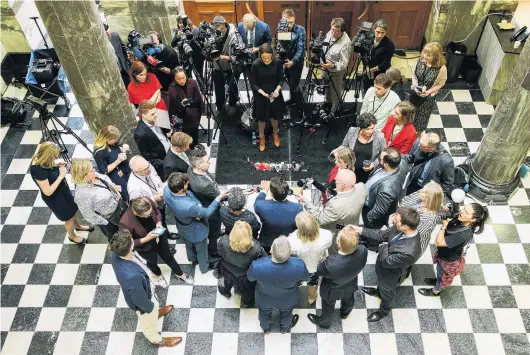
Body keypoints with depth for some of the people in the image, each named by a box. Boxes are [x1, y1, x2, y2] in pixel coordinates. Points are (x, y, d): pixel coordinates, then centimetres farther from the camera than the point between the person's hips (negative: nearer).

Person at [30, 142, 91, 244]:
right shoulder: (38, 170, -39)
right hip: (54, 197, -8)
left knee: (72, 210, 32)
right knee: (69, 217, 20)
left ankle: (78, 226, 61)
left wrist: (56, 164, -11)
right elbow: (48, 192, -32)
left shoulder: (39, 158, -17)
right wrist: (61, 176, -31)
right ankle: (72, 236, 49)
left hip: (61, 190, 8)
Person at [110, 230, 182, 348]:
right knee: (149, 324, 29)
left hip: (135, 295, 6)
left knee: (154, 307, 40)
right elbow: (141, 301, -32)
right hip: (142, 303, -6)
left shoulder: (115, 255, -29)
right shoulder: (133, 277, -51)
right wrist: (151, 307, -12)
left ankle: (156, 313, 74)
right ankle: (157, 340, 60)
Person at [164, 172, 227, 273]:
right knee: (201, 250, 27)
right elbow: (207, 212, -28)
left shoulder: (167, 190, -31)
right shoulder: (189, 206, -48)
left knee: (189, 245, 37)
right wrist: (218, 198, -22)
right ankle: (204, 267, 56)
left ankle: (193, 260, 67)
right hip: (196, 232, -6)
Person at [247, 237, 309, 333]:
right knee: (286, 313, 35)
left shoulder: (257, 266, -42)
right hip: (287, 300, 0)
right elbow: (306, 278, -15)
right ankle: (284, 328, 65)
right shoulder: (299, 266, -40)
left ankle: (265, 328, 65)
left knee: (265, 313, 35)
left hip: (265, 299, 0)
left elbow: (250, 277, -17)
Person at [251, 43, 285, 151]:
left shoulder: (277, 62, -16)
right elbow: (254, 83, -14)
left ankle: (275, 133, 51)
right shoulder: (255, 64, -21)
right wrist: (263, 93, -28)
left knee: (275, 115, 22)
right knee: (262, 118, 16)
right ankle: (261, 137, 42)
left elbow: (281, 78, -5)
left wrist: (277, 89, -24)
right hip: (261, 96, -2)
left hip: (275, 94, 2)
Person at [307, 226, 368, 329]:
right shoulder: (363, 251, -38)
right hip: (351, 285, 4)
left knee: (328, 306, 31)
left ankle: (324, 322, 62)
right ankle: (345, 313, 71)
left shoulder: (331, 264, -49)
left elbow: (319, 271, -24)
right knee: (348, 299, 38)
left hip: (333, 290, -4)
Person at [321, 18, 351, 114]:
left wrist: (333, 65, -46)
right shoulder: (330, 32, -12)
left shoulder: (345, 43, -33)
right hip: (326, 68, 8)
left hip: (336, 72, -7)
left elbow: (344, 63, -31)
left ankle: (334, 112, 34)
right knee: (327, 87, 31)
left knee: (335, 94, 12)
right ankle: (328, 102, 60)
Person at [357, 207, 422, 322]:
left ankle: (384, 311, 59)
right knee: (381, 282, 37)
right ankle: (378, 291, 71)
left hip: (389, 274, -5)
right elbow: (382, 235, -11)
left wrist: (383, 248, -16)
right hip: (382, 263, 5)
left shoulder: (409, 252, -47)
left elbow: (386, 261, -32)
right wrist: (361, 230, -17)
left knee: (387, 292, 28)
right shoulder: (400, 228, -26)